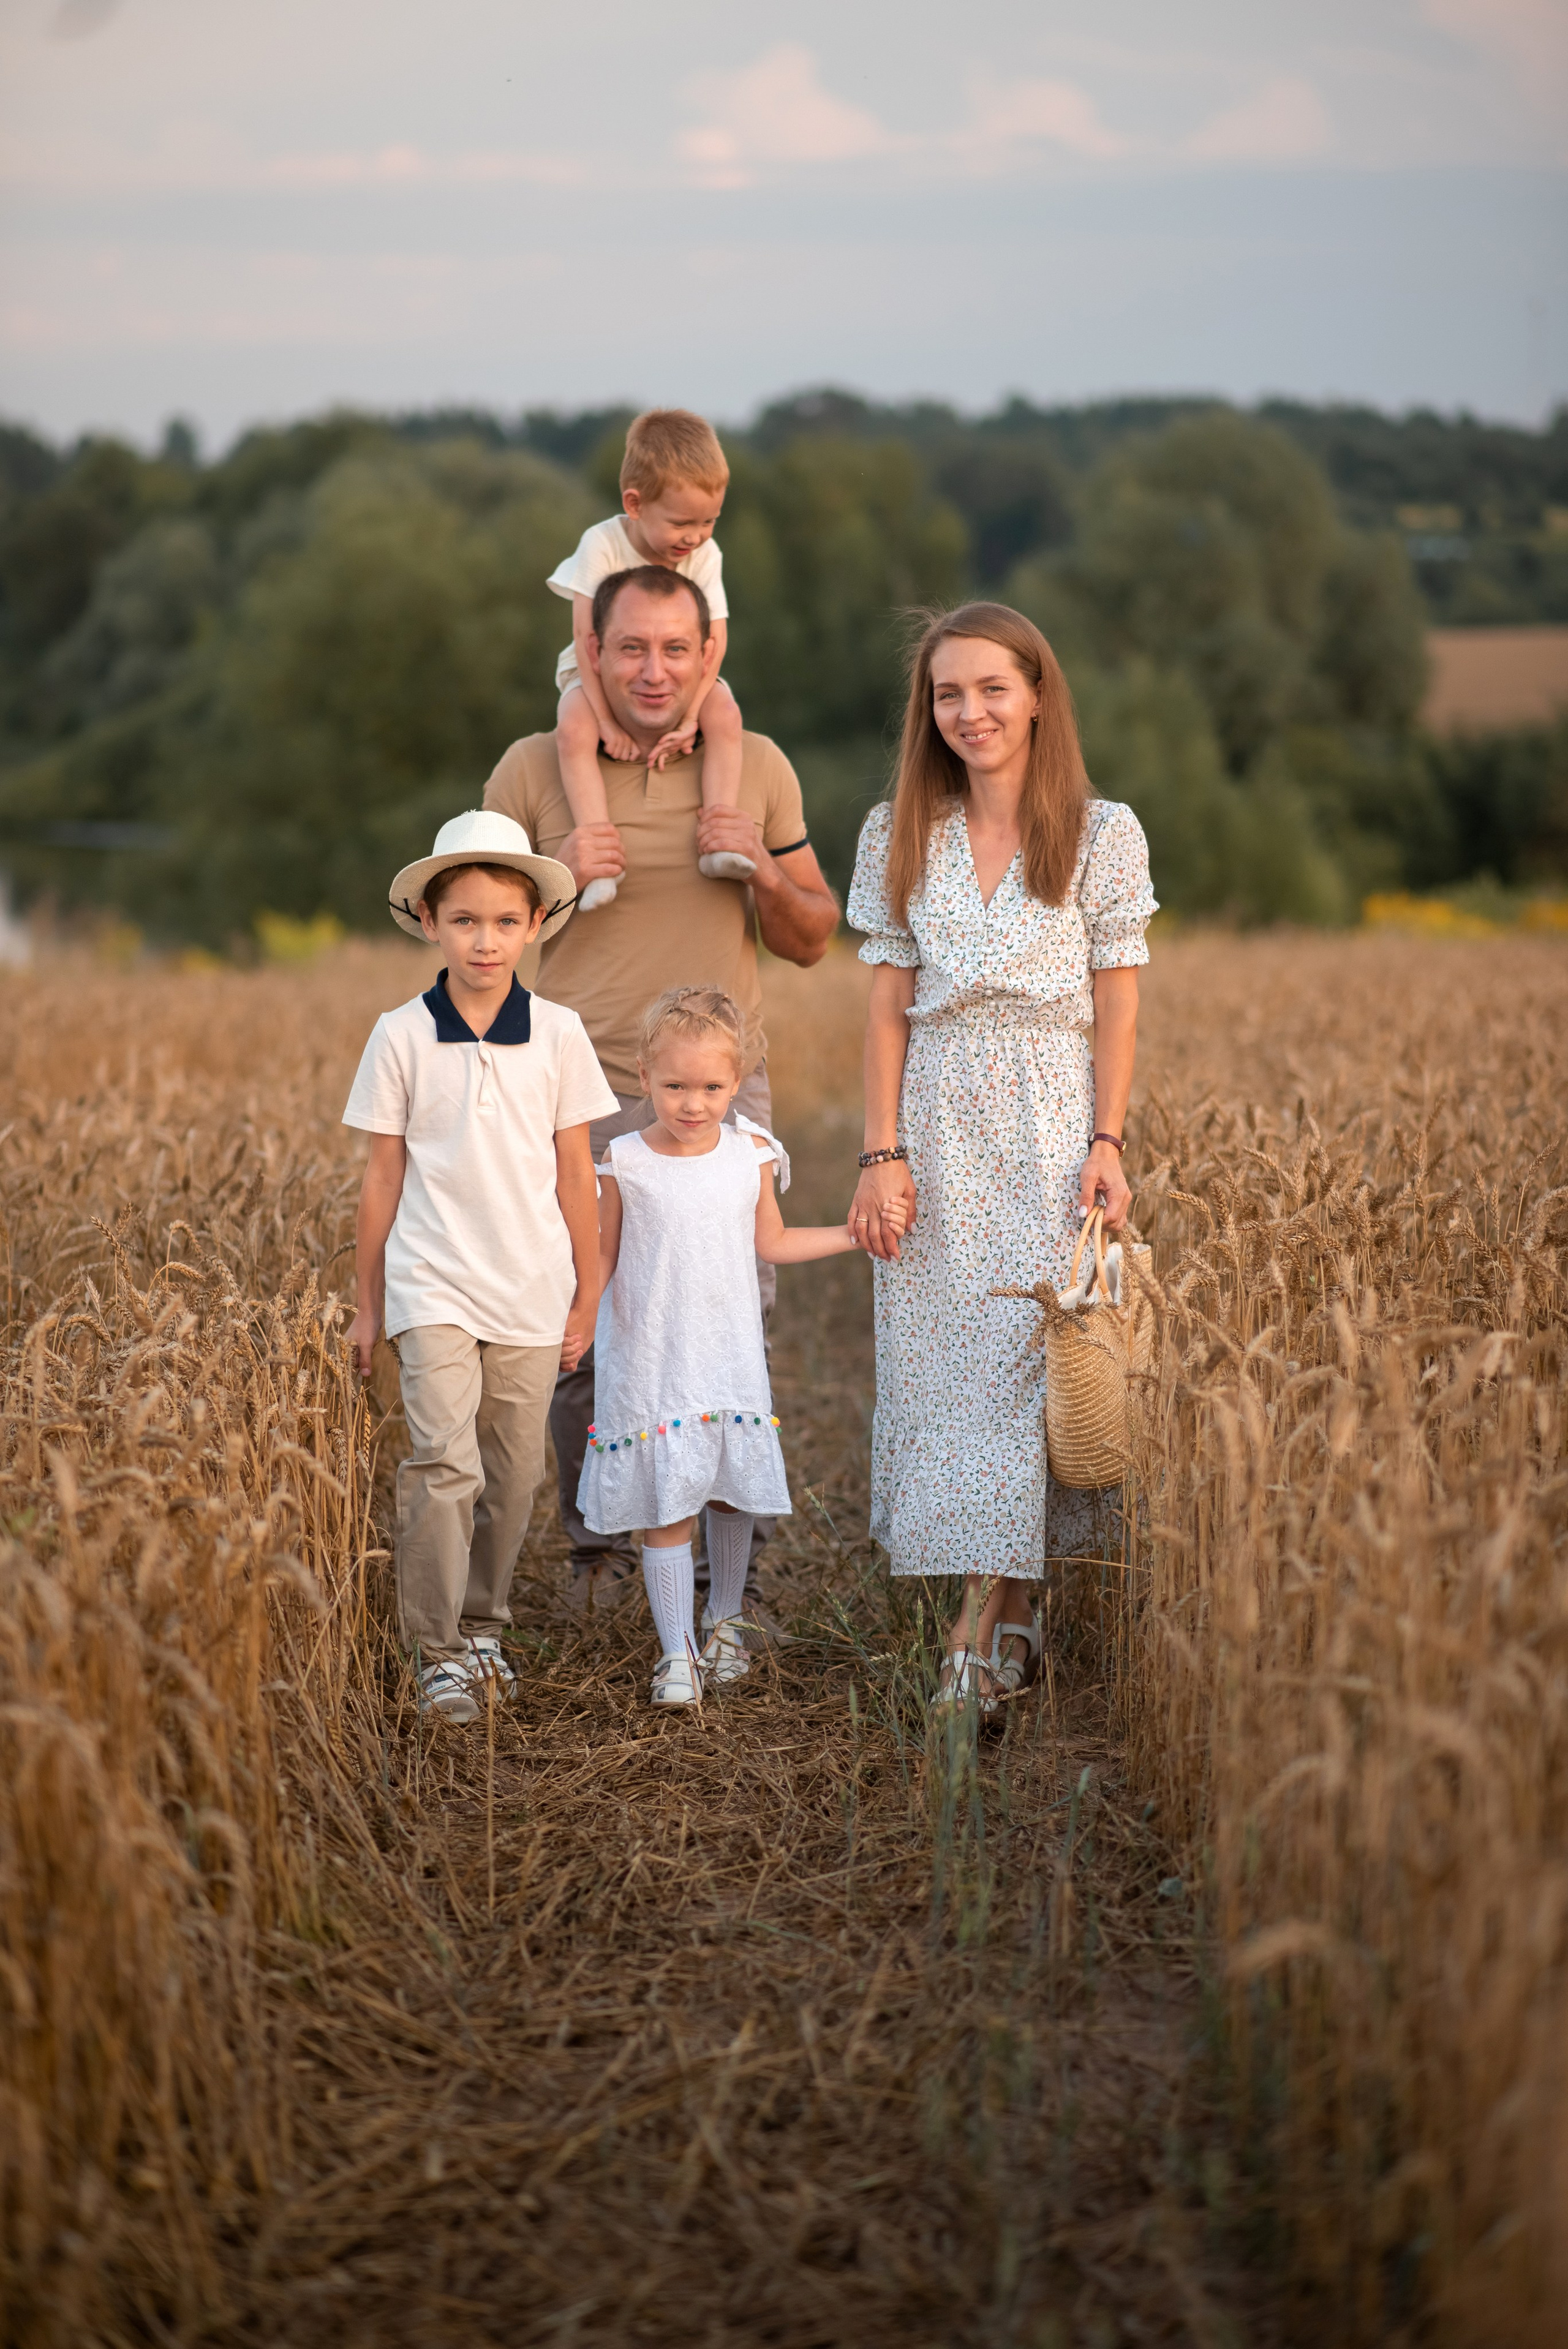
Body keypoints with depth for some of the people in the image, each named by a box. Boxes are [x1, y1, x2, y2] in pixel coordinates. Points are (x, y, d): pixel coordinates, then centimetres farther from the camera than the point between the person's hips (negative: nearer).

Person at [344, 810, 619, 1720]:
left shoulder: (559, 1035, 1)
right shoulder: (401, 1036, -2)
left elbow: (576, 1175, 6)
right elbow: (384, 1177, 3)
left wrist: (588, 1295, 8)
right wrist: (368, 1304, 6)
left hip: (533, 1290, 2)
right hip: (434, 1285, -2)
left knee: (514, 1472, 8)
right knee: (443, 1462, -13)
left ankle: (483, 1625, 26)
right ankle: (438, 1652, -5)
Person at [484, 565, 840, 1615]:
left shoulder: (760, 768, 6)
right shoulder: (532, 770, 2)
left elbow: (813, 942, 12)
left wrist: (763, 871, -8)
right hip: (583, 1101, -1)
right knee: (585, 1344, 3)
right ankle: (599, 1548, 24)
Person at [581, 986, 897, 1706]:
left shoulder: (750, 1155, -1)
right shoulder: (625, 1165, -9)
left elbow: (771, 1242, 12)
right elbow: (603, 1257, 0)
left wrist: (858, 1232, 10)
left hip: (730, 1360, 3)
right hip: (651, 1365, -3)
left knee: (734, 1496, 12)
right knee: (666, 1507, -3)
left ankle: (724, 1623, 33)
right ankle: (676, 1652, 6)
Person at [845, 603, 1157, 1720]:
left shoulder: (1103, 833, 3)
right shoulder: (899, 835, 9)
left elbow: (1119, 1006, 2)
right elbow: (889, 1007, 6)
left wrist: (1106, 1145, -9)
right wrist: (884, 1153, -4)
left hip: (1051, 1128, -2)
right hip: (939, 1130, 2)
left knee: (1026, 1354, -8)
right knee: (944, 1360, -1)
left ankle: (985, 1622, -4)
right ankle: (1009, 1617, 9)